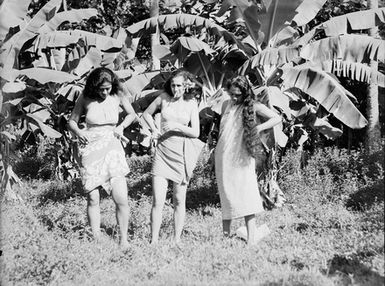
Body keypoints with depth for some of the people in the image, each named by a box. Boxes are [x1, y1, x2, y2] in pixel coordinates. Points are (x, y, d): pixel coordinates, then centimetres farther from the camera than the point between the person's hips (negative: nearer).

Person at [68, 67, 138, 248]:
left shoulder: (118, 96, -2)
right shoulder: (85, 99, -5)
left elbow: (132, 114, 15)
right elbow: (71, 121, 6)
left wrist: (122, 126, -2)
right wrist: (79, 132, -14)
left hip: (112, 149, 1)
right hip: (90, 149, -1)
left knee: (121, 199, -8)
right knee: (93, 198, -1)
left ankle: (123, 240, 7)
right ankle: (96, 239, 13)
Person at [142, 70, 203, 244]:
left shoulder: (191, 104, 1)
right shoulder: (164, 98, 2)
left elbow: (195, 132, -2)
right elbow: (146, 114, 18)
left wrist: (178, 126, -15)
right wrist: (154, 130, 4)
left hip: (182, 153, 0)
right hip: (163, 151, 0)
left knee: (179, 201, 7)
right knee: (157, 201, -7)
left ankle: (177, 240, 17)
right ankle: (153, 241, -1)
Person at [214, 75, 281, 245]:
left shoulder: (253, 107, -3)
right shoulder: (226, 105, 12)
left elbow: (277, 118, -7)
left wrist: (260, 127, -21)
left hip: (241, 156, -4)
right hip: (223, 155, 4)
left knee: (246, 189, -12)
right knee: (226, 192, 6)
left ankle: (251, 233, -13)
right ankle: (225, 232, 14)